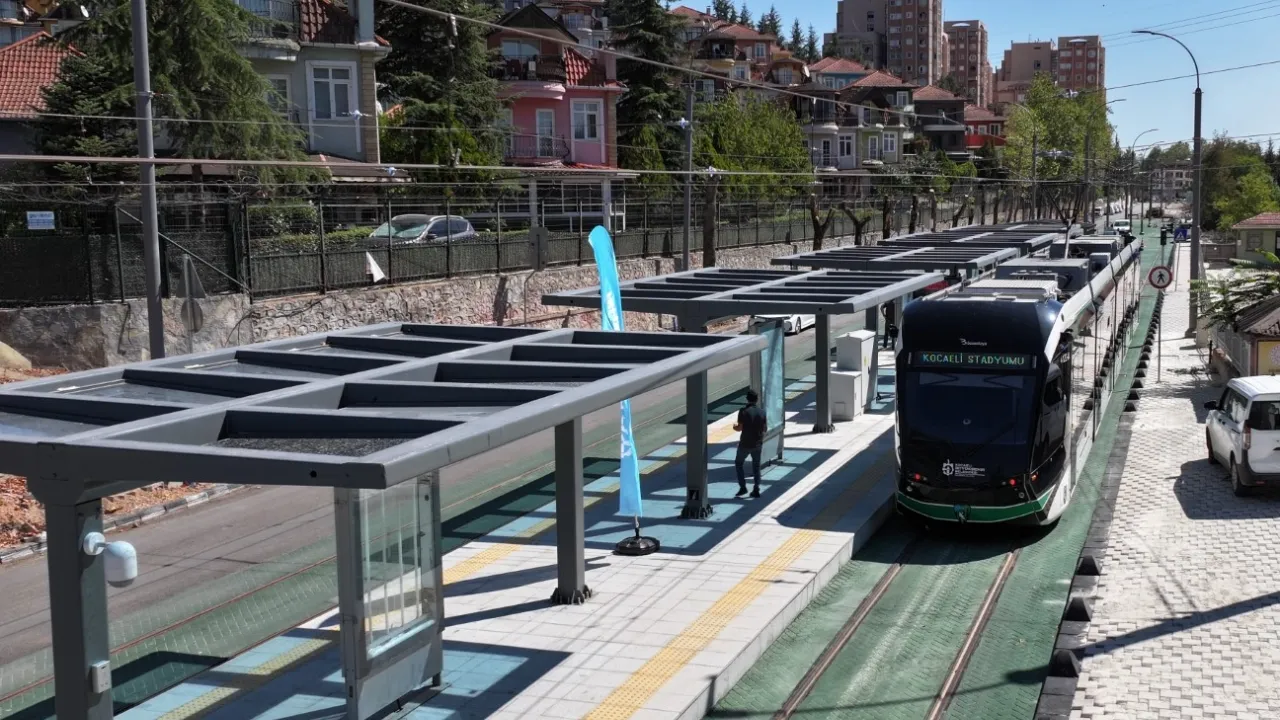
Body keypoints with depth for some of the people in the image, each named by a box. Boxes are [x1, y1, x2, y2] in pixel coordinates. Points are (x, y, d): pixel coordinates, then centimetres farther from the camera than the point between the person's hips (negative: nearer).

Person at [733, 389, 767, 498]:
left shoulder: (744, 411, -15)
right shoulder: (762, 412, -2)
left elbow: (740, 428, -16)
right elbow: (765, 428, 5)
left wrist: (735, 426, 6)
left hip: (745, 443, -4)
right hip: (758, 443, 4)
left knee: (738, 463, 15)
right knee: (756, 466, 16)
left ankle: (743, 487, 7)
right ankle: (756, 490, 14)